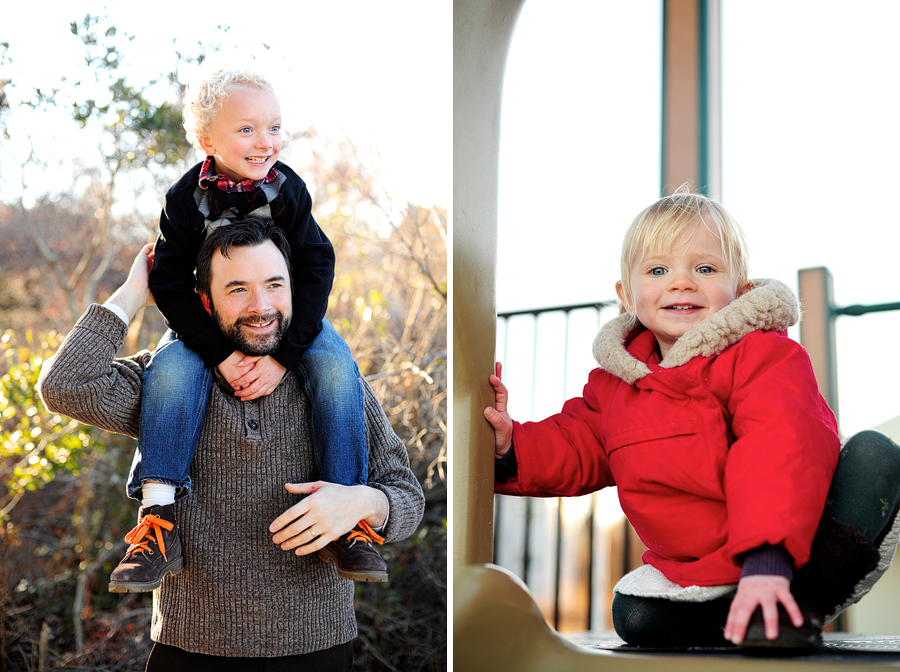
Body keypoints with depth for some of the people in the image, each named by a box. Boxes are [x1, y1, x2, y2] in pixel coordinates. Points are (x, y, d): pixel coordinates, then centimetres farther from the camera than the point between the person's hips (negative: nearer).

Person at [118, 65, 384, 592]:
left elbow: (316, 270, -12)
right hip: (208, 324, -1)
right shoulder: (187, 198, -14)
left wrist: (283, 355, -23)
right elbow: (170, 282, -13)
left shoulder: (289, 190, -13)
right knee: (172, 370, -30)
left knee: (336, 369, -26)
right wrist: (220, 355, -24)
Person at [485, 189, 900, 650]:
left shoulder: (763, 356, -15)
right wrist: (511, 444, -6)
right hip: (696, 569, 5)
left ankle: (805, 594, -32)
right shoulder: (613, 386, 6)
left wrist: (767, 559, -43)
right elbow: (573, 449, 16)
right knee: (634, 616, -19)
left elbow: (781, 450, -29)